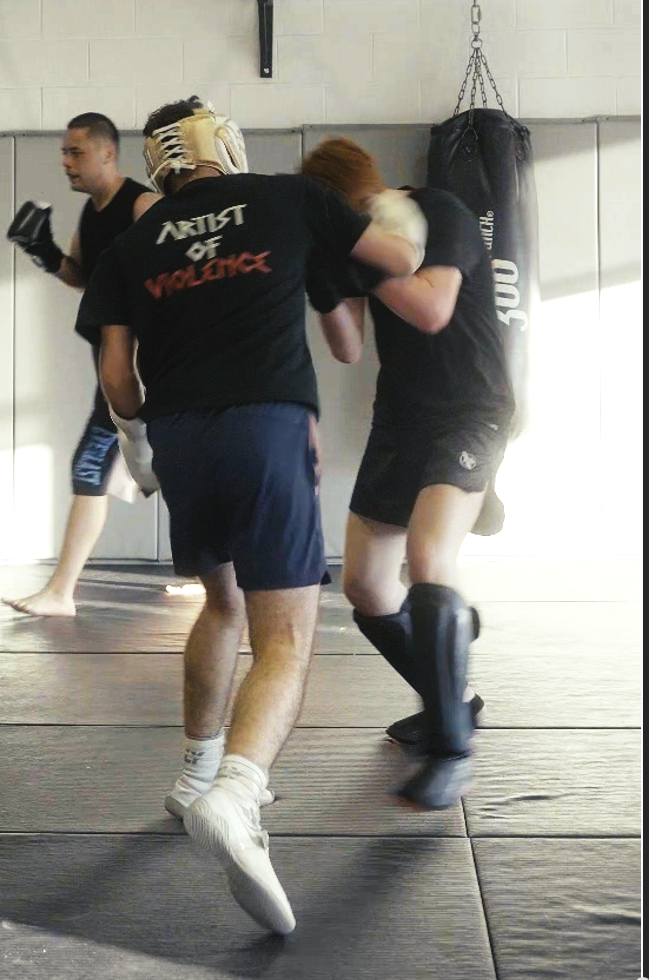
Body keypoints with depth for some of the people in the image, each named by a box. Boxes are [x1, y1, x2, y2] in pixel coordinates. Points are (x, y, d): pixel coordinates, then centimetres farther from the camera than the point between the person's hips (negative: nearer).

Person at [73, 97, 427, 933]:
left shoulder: (133, 243, 13)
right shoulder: (286, 197, 9)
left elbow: (116, 374, 8)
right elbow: (401, 258, 16)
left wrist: (136, 432, 28)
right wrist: (402, 214, 38)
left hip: (178, 439, 4)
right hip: (267, 428, -4)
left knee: (222, 601, 27)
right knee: (284, 642, -4)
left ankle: (197, 777, 33)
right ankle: (235, 795, -30)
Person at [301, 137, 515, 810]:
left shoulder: (439, 214, -13)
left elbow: (431, 311, -27)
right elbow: (349, 348, 6)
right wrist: (325, 288, -10)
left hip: (468, 413, -8)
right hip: (400, 417, 8)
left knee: (427, 560, -29)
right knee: (363, 584, 6)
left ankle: (451, 750, -15)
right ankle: (453, 698, 28)